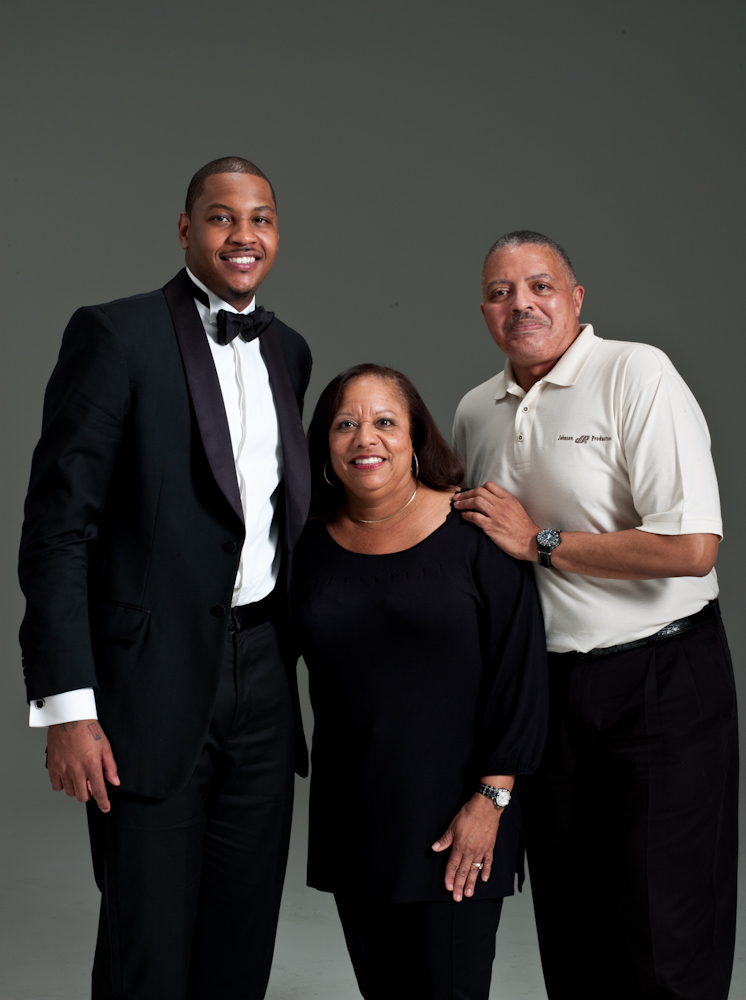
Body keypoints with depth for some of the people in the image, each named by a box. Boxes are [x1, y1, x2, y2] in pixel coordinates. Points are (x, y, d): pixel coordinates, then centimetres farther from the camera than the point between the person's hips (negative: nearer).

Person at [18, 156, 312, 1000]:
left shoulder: (288, 351, 12)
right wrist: (66, 706, -16)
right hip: (153, 678, -5)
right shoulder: (115, 335, -7)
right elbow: (58, 526, -11)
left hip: (263, 674, 6)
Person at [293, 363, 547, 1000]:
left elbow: (520, 673, -8)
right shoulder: (312, 546, 3)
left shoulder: (473, 534, -7)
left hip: (456, 816, -3)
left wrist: (490, 799, -11)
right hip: (352, 820, 4)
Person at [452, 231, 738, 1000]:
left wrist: (539, 542, -15)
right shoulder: (474, 412, 8)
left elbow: (692, 547, -21)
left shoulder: (637, 374, -11)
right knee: (570, 927, 14)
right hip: (542, 685, 6)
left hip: (658, 683, -5)